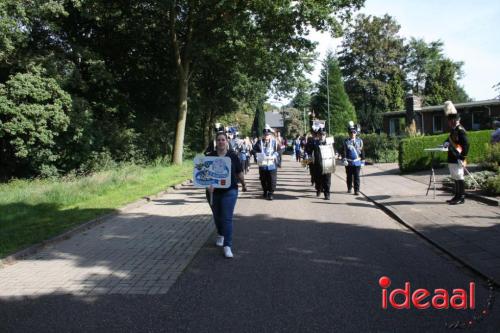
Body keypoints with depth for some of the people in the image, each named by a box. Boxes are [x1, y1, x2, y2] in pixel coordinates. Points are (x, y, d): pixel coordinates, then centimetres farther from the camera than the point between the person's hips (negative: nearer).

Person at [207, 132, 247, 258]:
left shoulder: (233, 156, -3)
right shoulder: (210, 156, -2)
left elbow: (239, 172, 8)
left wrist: (243, 185, 19)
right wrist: (209, 184, -23)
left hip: (229, 191, -2)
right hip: (214, 192, 3)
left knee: (227, 218, -9)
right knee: (217, 216, 20)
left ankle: (227, 245, -5)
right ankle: (220, 235, 48)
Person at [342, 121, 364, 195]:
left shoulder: (359, 141, 5)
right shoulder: (346, 141, 0)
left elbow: (362, 151, 9)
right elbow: (344, 151, -2)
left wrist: (362, 161, 8)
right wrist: (344, 160, -12)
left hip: (357, 162, 0)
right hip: (349, 163, 0)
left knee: (356, 177, -2)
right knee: (349, 176, 11)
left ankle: (357, 190, 0)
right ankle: (349, 188, 26)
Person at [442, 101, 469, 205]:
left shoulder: (460, 130, -15)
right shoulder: (453, 130, 13)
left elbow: (466, 145, -21)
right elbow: (450, 139, 29)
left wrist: (462, 158, -24)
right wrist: (446, 142, 5)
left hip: (457, 160, -10)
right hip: (452, 159, 10)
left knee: (459, 178, -4)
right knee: (455, 178, 16)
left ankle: (461, 197, 2)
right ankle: (457, 196, 25)